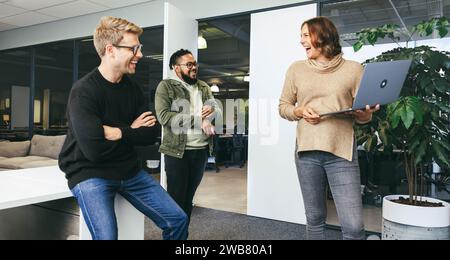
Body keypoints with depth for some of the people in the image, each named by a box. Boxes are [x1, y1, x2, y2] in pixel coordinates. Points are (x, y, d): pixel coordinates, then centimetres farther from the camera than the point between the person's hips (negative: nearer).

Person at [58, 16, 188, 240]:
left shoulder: (132, 88, 4)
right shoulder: (84, 91, -17)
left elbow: (150, 135, -1)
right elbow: (94, 149, -26)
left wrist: (118, 132, -17)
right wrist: (131, 131, -11)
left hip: (129, 170, 6)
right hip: (90, 173, -5)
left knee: (178, 220, 2)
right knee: (107, 237, -25)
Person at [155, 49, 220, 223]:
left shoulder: (203, 87, 15)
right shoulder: (166, 86, -4)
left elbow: (217, 109, 13)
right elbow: (164, 116, -17)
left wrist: (211, 109, -13)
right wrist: (199, 121, -16)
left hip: (202, 150, 6)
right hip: (177, 151, -6)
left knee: (189, 196, 16)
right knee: (176, 198, 2)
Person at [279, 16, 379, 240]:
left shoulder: (353, 69, 4)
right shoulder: (296, 69, 10)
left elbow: (364, 115, 8)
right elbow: (283, 107, 14)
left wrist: (365, 114, -15)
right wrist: (300, 111, -6)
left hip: (342, 152, -2)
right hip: (307, 151, 2)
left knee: (354, 227, -7)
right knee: (315, 219, 10)